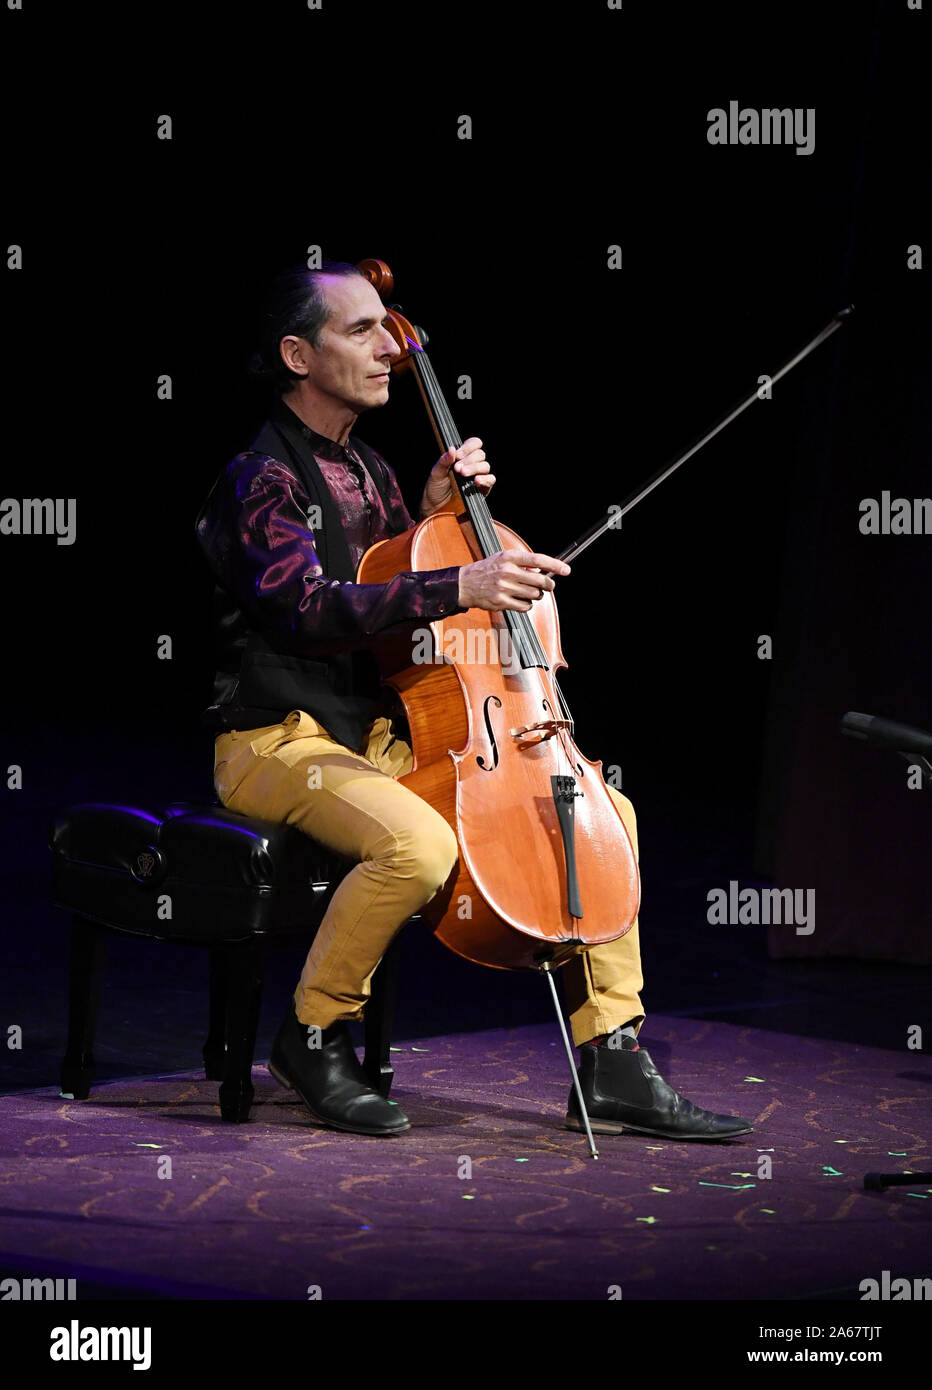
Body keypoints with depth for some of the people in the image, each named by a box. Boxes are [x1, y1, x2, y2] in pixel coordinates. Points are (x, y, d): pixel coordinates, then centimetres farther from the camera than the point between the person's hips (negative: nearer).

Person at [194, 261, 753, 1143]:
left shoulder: (369, 472, 15)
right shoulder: (263, 478, -11)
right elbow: (309, 608, -27)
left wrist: (437, 510, 4)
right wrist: (460, 587, -36)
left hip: (376, 738, 9)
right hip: (279, 743, -9)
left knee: (604, 809, 1)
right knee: (420, 841, -38)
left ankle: (613, 1067, 0)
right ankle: (314, 1035, -13)